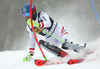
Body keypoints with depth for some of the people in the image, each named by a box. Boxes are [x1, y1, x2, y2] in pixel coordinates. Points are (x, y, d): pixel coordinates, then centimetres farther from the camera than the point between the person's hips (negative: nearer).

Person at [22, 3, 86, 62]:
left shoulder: (42, 15, -13)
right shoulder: (29, 27, 6)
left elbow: (48, 23, -33)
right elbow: (32, 40, 15)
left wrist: (37, 24, -46)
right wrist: (30, 54, 11)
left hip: (59, 31, -6)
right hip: (53, 39, 6)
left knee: (65, 45, -34)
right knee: (41, 42, -24)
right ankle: (62, 54, -33)